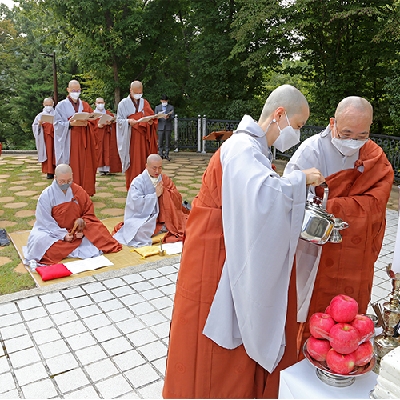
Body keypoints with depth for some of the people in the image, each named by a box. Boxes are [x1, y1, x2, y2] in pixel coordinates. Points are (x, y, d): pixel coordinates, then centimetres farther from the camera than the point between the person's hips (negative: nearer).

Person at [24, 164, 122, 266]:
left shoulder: (78, 191, -4)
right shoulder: (46, 195, -10)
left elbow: (89, 214, 2)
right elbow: (46, 222, -12)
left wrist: (82, 222, -19)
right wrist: (63, 234, -22)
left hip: (76, 230, 3)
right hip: (53, 231, -2)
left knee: (97, 231, -22)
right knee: (41, 241, -33)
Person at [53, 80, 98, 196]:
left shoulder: (85, 105, 15)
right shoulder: (61, 106, 4)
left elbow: (93, 121, 9)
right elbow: (57, 124, -3)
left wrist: (86, 123, -11)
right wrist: (70, 124, -17)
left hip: (84, 142, 3)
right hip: (69, 142, -3)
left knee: (85, 167, 2)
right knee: (71, 168, -5)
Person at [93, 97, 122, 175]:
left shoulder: (109, 114, 14)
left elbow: (113, 124, 8)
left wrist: (109, 123, -13)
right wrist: (98, 125, -19)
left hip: (107, 136, 1)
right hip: (98, 136, -1)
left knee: (108, 151, -5)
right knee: (99, 151, -6)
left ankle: (107, 168, -3)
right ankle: (101, 168, -5)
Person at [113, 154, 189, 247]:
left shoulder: (165, 179, 5)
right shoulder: (138, 182, -7)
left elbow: (178, 198, -1)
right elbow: (136, 203, -21)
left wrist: (164, 191, -18)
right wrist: (155, 195, -18)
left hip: (162, 217, 4)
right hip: (142, 217, -4)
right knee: (141, 232, -34)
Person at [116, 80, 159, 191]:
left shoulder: (145, 103, 13)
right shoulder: (124, 103, 2)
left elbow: (151, 117, 12)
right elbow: (119, 120, -2)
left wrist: (151, 122, -11)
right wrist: (128, 121, -21)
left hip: (143, 137, 3)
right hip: (130, 137, -3)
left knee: (143, 160, 1)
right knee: (132, 162, -4)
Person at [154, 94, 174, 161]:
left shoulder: (171, 107, 11)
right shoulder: (157, 107, 13)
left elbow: (172, 117, 2)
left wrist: (168, 117, -20)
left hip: (168, 126, 0)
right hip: (160, 126, 0)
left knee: (167, 141, 1)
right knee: (160, 142, -2)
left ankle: (166, 155, 6)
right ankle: (161, 154, 3)